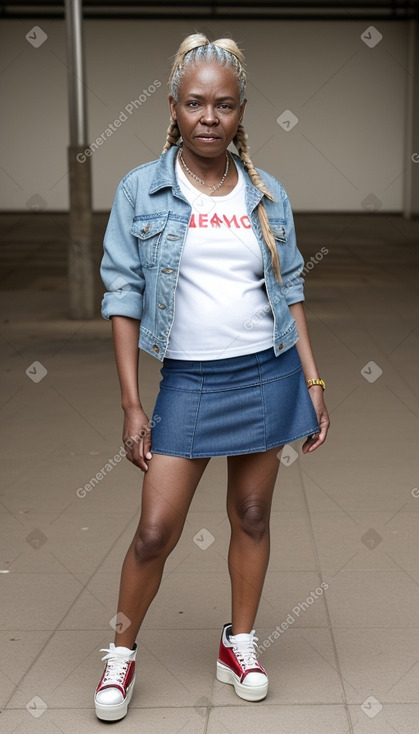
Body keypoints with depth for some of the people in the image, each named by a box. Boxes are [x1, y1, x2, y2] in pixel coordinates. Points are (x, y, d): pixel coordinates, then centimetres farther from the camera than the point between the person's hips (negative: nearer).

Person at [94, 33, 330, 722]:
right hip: (188, 380, -2)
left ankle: (239, 645, 29)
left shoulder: (267, 194, 5)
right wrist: (132, 405, -7)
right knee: (156, 530, -2)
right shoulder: (140, 190, -2)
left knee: (252, 515, 11)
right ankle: (121, 652, 20)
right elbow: (123, 296, -4)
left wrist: (314, 383, 4)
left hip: (268, 373, 2)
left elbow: (290, 290, 9)